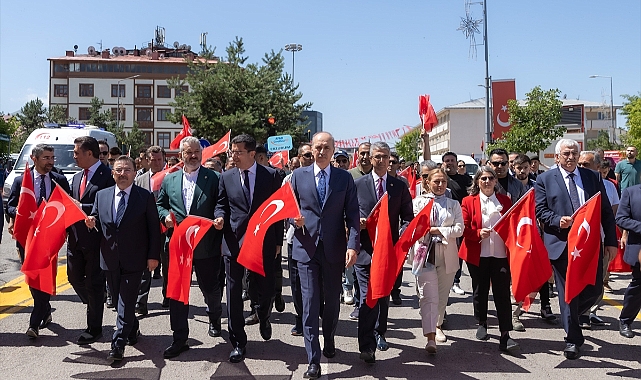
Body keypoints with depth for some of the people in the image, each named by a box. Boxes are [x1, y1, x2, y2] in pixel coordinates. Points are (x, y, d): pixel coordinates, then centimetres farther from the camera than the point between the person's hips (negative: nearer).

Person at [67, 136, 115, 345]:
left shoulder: (108, 176, -11)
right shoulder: (77, 177, 15)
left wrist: (82, 207, -20)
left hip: (96, 237, -7)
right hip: (76, 236, 8)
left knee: (94, 282, 2)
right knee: (75, 277, 13)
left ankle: (94, 328, 15)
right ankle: (94, 305, 38)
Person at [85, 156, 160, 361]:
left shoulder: (146, 197, -4)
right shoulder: (102, 195, 7)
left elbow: (154, 228, -4)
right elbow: (96, 219, 15)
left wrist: (153, 255, -9)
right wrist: (91, 221, -10)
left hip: (134, 259, -4)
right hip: (110, 259, 5)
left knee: (126, 301, -5)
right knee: (119, 299, 16)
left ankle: (118, 344, 0)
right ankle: (132, 330, 36)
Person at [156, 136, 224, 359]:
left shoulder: (213, 178, -1)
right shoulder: (169, 179, 11)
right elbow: (159, 204, 17)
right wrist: (165, 215, -4)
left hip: (206, 245, -2)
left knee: (210, 287, 12)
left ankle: (214, 316, 44)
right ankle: (179, 339, 14)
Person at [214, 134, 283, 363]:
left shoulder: (271, 175, 0)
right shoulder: (226, 177, 6)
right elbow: (222, 204, 14)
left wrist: (278, 241, 0)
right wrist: (220, 216, -10)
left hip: (263, 242, -1)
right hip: (234, 242, 2)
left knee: (265, 290, 5)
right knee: (234, 293, 4)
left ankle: (263, 318, 42)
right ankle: (238, 343, 19)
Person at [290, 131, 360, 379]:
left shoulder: (345, 178, 3)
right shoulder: (298, 175, 4)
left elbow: (352, 214, -1)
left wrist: (353, 245, -12)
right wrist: (294, 218, -14)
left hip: (334, 249, 1)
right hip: (307, 247, -1)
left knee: (333, 301, 14)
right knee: (310, 303, -2)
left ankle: (329, 343, 38)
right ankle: (313, 360, 5)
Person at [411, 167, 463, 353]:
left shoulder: (454, 204, 12)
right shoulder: (418, 202, 7)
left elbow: (459, 229, 0)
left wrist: (437, 230, -9)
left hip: (447, 254, 3)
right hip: (425, 252, -3)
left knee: (442, 294, 12)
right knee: (428, 295, -11)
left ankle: (437, 326, 32)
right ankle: (430, 337, -14)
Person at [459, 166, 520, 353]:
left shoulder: (505, 201, 9)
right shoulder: (469, 202, 2)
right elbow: (464, 229, -1)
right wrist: (479, 233, -18)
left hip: (501, 254, 1)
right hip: (477, 255, -1)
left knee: (503, 293, -3)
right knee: (480, 291, 11)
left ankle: (505, 335, -1)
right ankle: (482, 323, 33)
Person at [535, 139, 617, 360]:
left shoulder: (593, 177, 9)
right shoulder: (545, 179, 3)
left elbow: (606, 211, 8)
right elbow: (540, 210, -1)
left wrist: (611, 241, 2)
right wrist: (558, 221, -19)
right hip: (561, 244, -2)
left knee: (594, 289, 4)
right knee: (567, 292, 5)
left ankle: (571, 314, 35)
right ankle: (573, 339, 19)